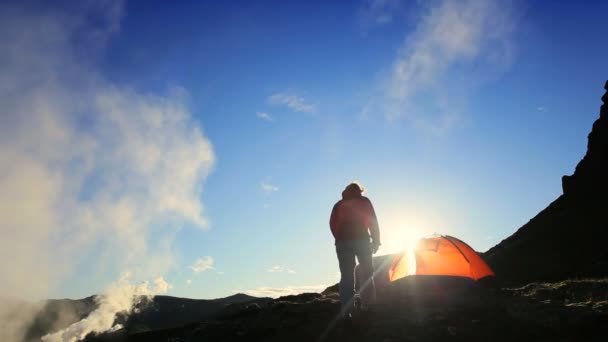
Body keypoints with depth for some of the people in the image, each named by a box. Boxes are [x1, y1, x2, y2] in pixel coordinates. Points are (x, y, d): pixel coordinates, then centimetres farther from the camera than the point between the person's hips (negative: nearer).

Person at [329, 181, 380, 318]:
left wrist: (340, 238, 10)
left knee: (346, 275, 0)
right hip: (362, 239, -1)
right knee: (367, 272, 11)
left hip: (343, 241, 2)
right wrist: (376, 241, 8)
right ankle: (367, 304, 1)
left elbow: (333, 223, 6)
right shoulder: (364, 201, 12)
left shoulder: (339, 204, 17)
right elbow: (373, 221, 5)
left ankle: (347, 310, -8)